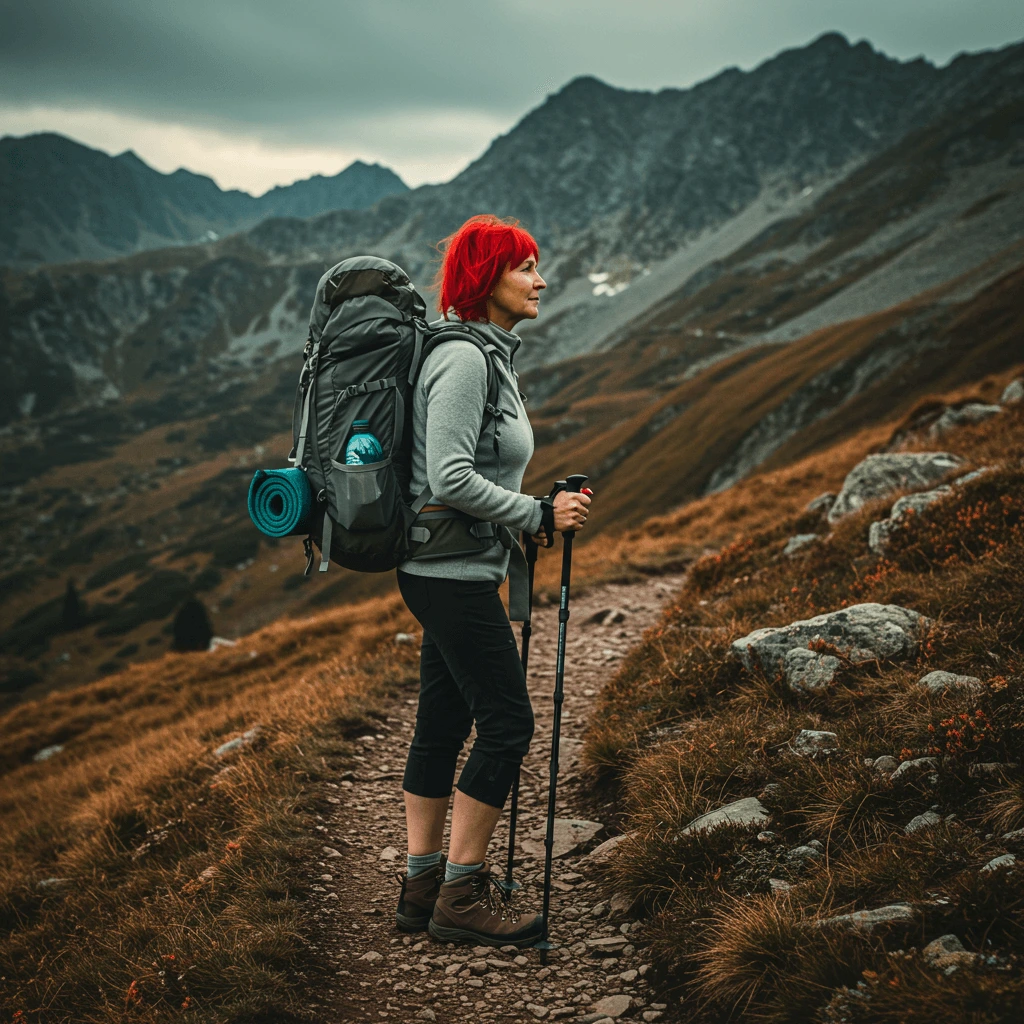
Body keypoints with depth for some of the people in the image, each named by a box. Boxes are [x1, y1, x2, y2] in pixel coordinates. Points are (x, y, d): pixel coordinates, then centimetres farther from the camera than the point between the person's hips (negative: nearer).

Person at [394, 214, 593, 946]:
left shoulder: (491, 356, 14)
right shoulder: (463, 359, -17)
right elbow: (449, 479, -24)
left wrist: (526, 519, 13)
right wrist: (539, 515, -16)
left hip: (456, 570, 10)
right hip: (454, 572, -10)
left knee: (443, 722, 12)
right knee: (508, 722, -4)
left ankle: (423, 886, 21)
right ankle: (461, 895, 6)